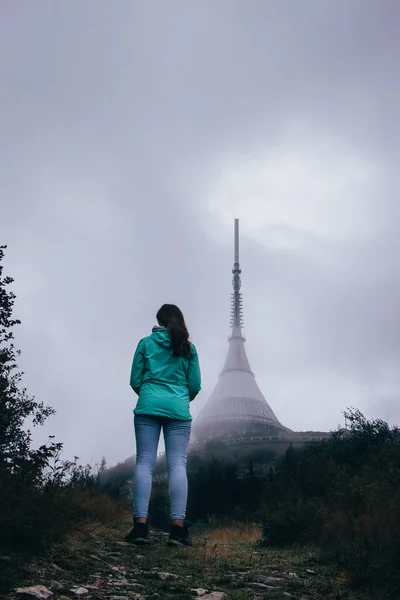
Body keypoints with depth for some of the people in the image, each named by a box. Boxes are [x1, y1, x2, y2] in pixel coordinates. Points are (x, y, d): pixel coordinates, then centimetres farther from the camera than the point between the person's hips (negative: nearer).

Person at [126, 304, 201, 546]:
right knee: (178, 465, -4)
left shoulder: (146, 343, 9)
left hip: (148, 407, 0)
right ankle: (178, 527, -12)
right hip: (178, 409, 0)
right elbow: (195, 385, 9)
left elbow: (135, 380, 8)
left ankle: (141, 525, -9)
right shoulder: (188, 347, 10)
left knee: (144, 463, -1)